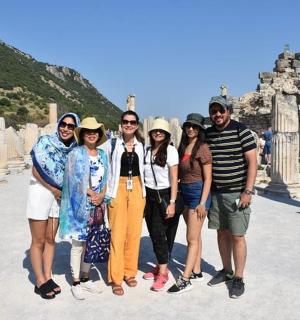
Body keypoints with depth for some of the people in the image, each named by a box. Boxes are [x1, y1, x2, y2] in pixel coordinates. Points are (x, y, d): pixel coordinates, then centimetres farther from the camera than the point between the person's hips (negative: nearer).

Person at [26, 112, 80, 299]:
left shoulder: (75, 149, 2)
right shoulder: (45, 141, -9)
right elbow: (36, 170, -11)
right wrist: (54, 190, -10)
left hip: (60, 196, 4)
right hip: (41, 192, -4)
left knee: (50, 239, 12)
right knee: (38, 241, 3)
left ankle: (48, 277, 23)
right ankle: (40, 282, 13)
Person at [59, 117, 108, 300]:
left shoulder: (102, 155, 10)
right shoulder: (76, 154, -5)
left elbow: (105, 180, 10)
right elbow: (76, 180, -11)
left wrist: (101, 196, -7)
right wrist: (92, 194, -11)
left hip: (98, 205, 5)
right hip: (80, 205, -5)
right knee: (78, 244, 1)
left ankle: (85, 279, 25)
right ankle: (76, 283, 14)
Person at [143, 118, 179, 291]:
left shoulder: (170, 150, -7)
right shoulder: (147, 150, 7)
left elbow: (174, 178, -10)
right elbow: (143, 174, 13)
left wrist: (172, 203, -15)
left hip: (164, 196, -5)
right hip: (149, 196, 5)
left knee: (159, 233, -6)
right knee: (153, 232, 8)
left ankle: (163, 272, 5)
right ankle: (160, 266, 24)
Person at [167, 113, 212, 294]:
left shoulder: (203, 148, -12)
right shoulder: (183, 147, 9)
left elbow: (208, 178, -13)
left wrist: (202, 203, -17)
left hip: (198, 193, -8)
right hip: (185, 192, 8)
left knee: (192, 238, -3)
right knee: (195, 236, 16)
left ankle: (185, 279, 2)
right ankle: (197, 272, 27)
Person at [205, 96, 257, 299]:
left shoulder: (241, 131, -7)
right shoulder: (207, 134, 8)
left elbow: (252, 162, -9)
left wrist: (248, 191, -15)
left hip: (236, 193, -5)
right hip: (215, 192, 5)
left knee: (237, 236, 0)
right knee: (222, 232, 14)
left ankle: (238, 278, 14)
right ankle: (226, 271, 30)